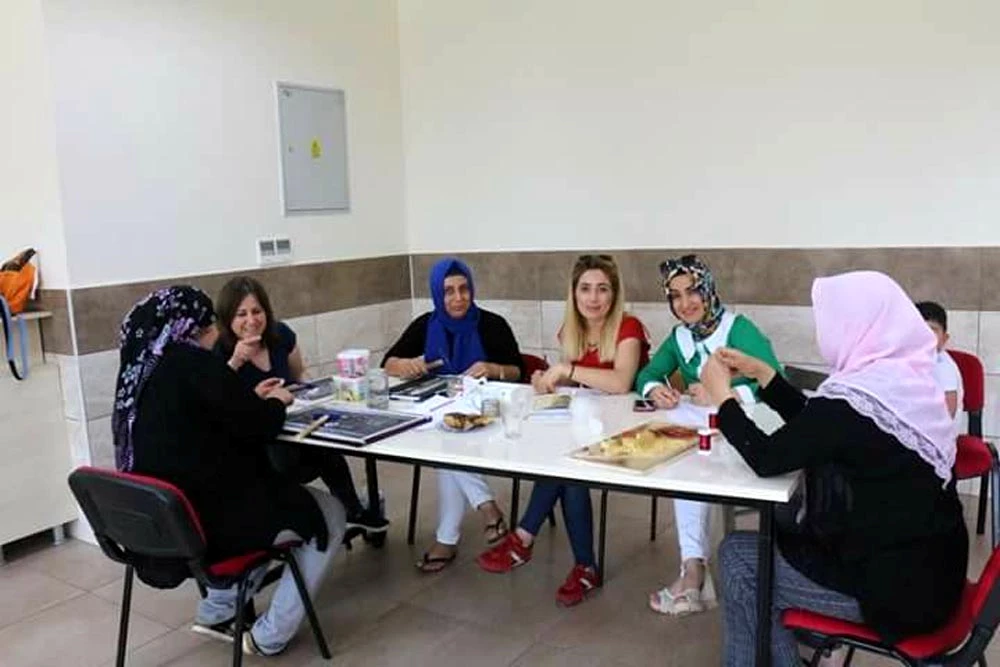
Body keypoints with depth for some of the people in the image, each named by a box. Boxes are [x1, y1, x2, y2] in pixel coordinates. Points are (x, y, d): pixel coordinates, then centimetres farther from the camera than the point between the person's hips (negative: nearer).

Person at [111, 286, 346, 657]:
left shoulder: (140, 366, 5)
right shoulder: (193, 364, -20)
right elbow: (259, 428, -15)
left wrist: (251, 400, 15)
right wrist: (276, 403, 4)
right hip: (207, 520, -9)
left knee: (278, 491, 32)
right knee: (328, 515, 9)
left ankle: (217, 612, 29)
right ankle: (268, 637, 13)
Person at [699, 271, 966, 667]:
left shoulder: (852, 400, -26)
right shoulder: (902, 380, 3)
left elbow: (766, 459, -15)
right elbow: (815, 428, 14)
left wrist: (722, 395, -3)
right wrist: (762, 374, 13)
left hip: (899, 589, -8)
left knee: (738, 556, 4)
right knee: (775, 535, 19)